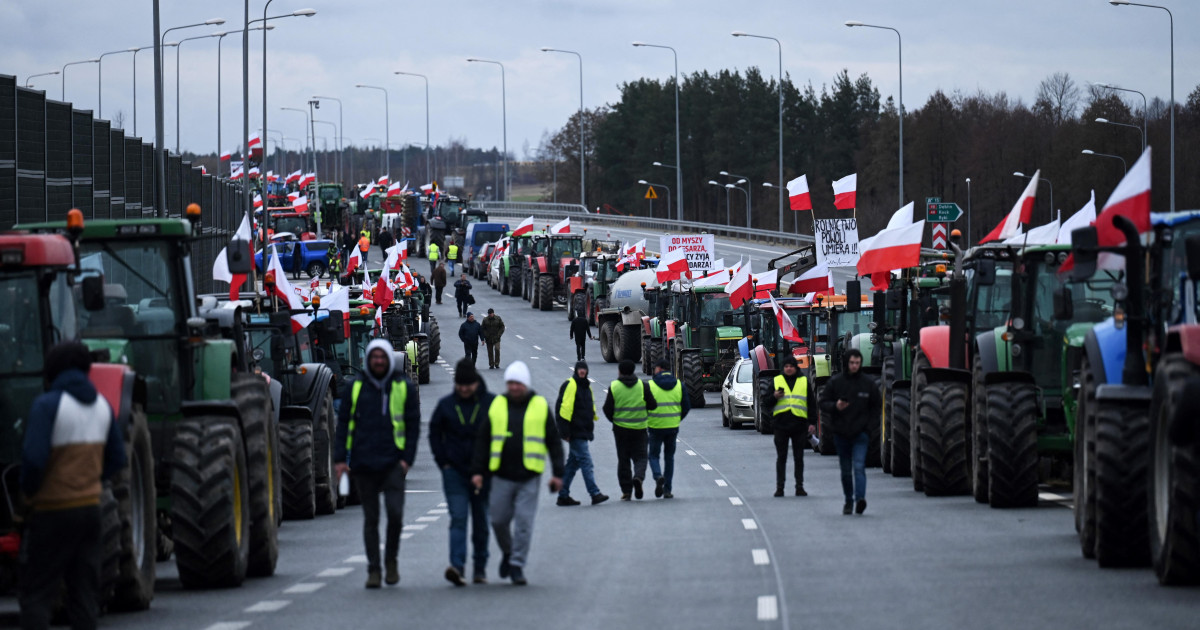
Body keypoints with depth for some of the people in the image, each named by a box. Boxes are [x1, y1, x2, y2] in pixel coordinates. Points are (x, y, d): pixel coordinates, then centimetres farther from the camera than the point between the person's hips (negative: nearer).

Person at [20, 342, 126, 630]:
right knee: (85, 593, 9)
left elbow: (33, 458, -22)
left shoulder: (47, 405, -14)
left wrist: (28, 490, -4)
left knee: (37, 594, -1)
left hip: (52, 511, -6)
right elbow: (117, 460, 12)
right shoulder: (101, 405, 7)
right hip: (90, 508, 6)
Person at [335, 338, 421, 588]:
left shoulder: (404, 388, 6)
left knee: (395, 513, -13)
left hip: (393, 464, -1)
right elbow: (343, 424, 9)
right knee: (370, 518, 5)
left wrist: (407, 458, -3)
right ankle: (373, 569, 11)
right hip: (363, 464, 1)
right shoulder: (355, 388, 8)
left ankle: (391, 559, 10)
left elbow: (413, 425, 7)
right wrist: (340, 458, 0)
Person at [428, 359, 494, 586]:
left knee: (481, 522, 9)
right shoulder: (446, 405, 3)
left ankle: (480, 569, 21)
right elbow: (434, 433, 12)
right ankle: (457, 566, -22)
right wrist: (443, 462, 2)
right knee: (458, 519, -12)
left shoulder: (492, 404, -2)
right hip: (454, 472, 0)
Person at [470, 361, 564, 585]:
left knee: (524, 522, -5)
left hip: (529, 476, -2)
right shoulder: (497, 405, 6)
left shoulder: (540, 406, 3)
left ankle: (517, 565, 2)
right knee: (499, 520, 4)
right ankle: (508, 552, 30)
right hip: (502, 476, 2)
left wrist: (557, 472, 0)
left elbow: (553, 441, 6)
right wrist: (477, 470, 4)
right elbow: (482, 440, 10)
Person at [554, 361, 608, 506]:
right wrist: (565, 431, -19)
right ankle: (594, 494, -16)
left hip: (583, 432, 9)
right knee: (586, 461, -13)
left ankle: (563, 495, 16)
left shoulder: (586, 386, 18)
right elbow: (564, 408, -15)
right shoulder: (570, 385, -10)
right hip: (575, 433, -9)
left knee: (573, 463, 11)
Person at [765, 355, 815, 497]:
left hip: (799, 425, 0)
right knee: (781, 457, 2)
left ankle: (800, 486, 8)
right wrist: (774, 397, -14)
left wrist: (811, 423, 3)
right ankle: (780, 487, 5)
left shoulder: (805, 382, 9)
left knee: (799, 458, 4)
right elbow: (766, 402, 7)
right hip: (781, 424, 0)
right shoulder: (776, 381, 8)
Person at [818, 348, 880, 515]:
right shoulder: (835, 382, 3)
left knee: (859, 466, -17)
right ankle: (848, 500, 24)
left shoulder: (869, 383, 4)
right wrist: (835, 406, -17)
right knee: (845, 469, 11)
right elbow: (823, 404, 4)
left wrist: (870, 425, -3)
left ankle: (860, 498, -29)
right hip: (841, 433, 2)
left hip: (860, 433, -2)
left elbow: (875, 407, 11)